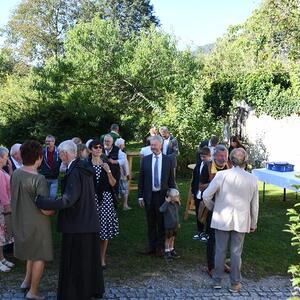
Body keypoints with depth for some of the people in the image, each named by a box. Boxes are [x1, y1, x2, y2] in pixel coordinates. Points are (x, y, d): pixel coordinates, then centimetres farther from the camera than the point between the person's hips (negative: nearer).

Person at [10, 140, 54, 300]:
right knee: (39, 257, 11)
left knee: (31, 252, 28)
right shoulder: (39, 179, -25)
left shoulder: (15, 174, -5)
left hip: (20, 221, 7)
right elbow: (45, 210, -24)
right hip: (37, 223, -7)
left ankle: (27, 281, 32)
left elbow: (16, 197, 7)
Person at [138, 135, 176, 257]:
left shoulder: (168, 160, -1)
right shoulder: (145, 160, 2)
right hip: (149, 196, 1)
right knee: (151, 223, 10)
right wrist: (140, 196, -1)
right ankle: (152, 246, 22)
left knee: (162, 222, 7)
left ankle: (160, 247, 20)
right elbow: (141, 179, 3)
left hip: (163, 195, -1)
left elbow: (171, 179, 2)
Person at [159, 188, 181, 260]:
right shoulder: (167, 205, -21)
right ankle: (167, 252, 18)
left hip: (175, 225, 7)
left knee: (172, 238, 19)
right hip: (168, 225, -7)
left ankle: (172, 251, 32)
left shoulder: (176, 204, 4)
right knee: (168, 239, 6)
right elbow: (161, 210, -41)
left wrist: (178, 223, 23)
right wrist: (166, 201, -39)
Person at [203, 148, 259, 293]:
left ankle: (217, 281, 22)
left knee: (220, 251, 12)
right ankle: (235, 284, 21)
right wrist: (253, 223, 15)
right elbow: (254, 205, 2)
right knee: (236, 252, 11)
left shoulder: (222, 175, -14)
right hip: (241, 221, 1)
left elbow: (206, 195, -13)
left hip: (222, 219, -1)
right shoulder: (252, 179, -6)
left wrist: (213, 208, 7)